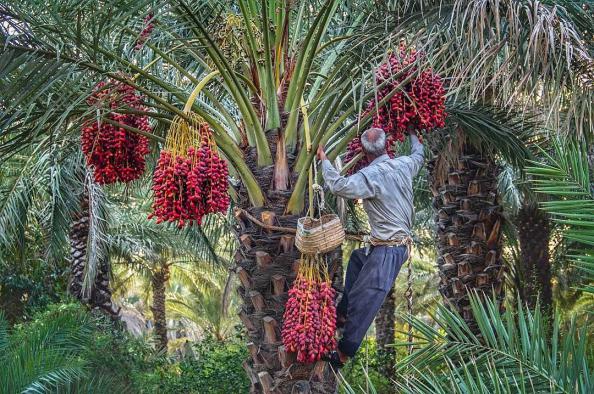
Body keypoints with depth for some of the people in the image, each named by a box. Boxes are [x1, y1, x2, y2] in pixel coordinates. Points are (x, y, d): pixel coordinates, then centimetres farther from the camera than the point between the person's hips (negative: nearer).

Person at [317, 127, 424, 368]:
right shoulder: (403, 165, 4)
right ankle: (343, 315, 34)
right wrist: (412, 134, 47)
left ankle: (343, 354, -10)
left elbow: (339, 186, -32)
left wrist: (324, 159, -18)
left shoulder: (371, 175, -20)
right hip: (400, 242, 10)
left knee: (364, 299, -10)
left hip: (388, 249, -10)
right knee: (357, 258, 31)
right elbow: (418, 155, 27)